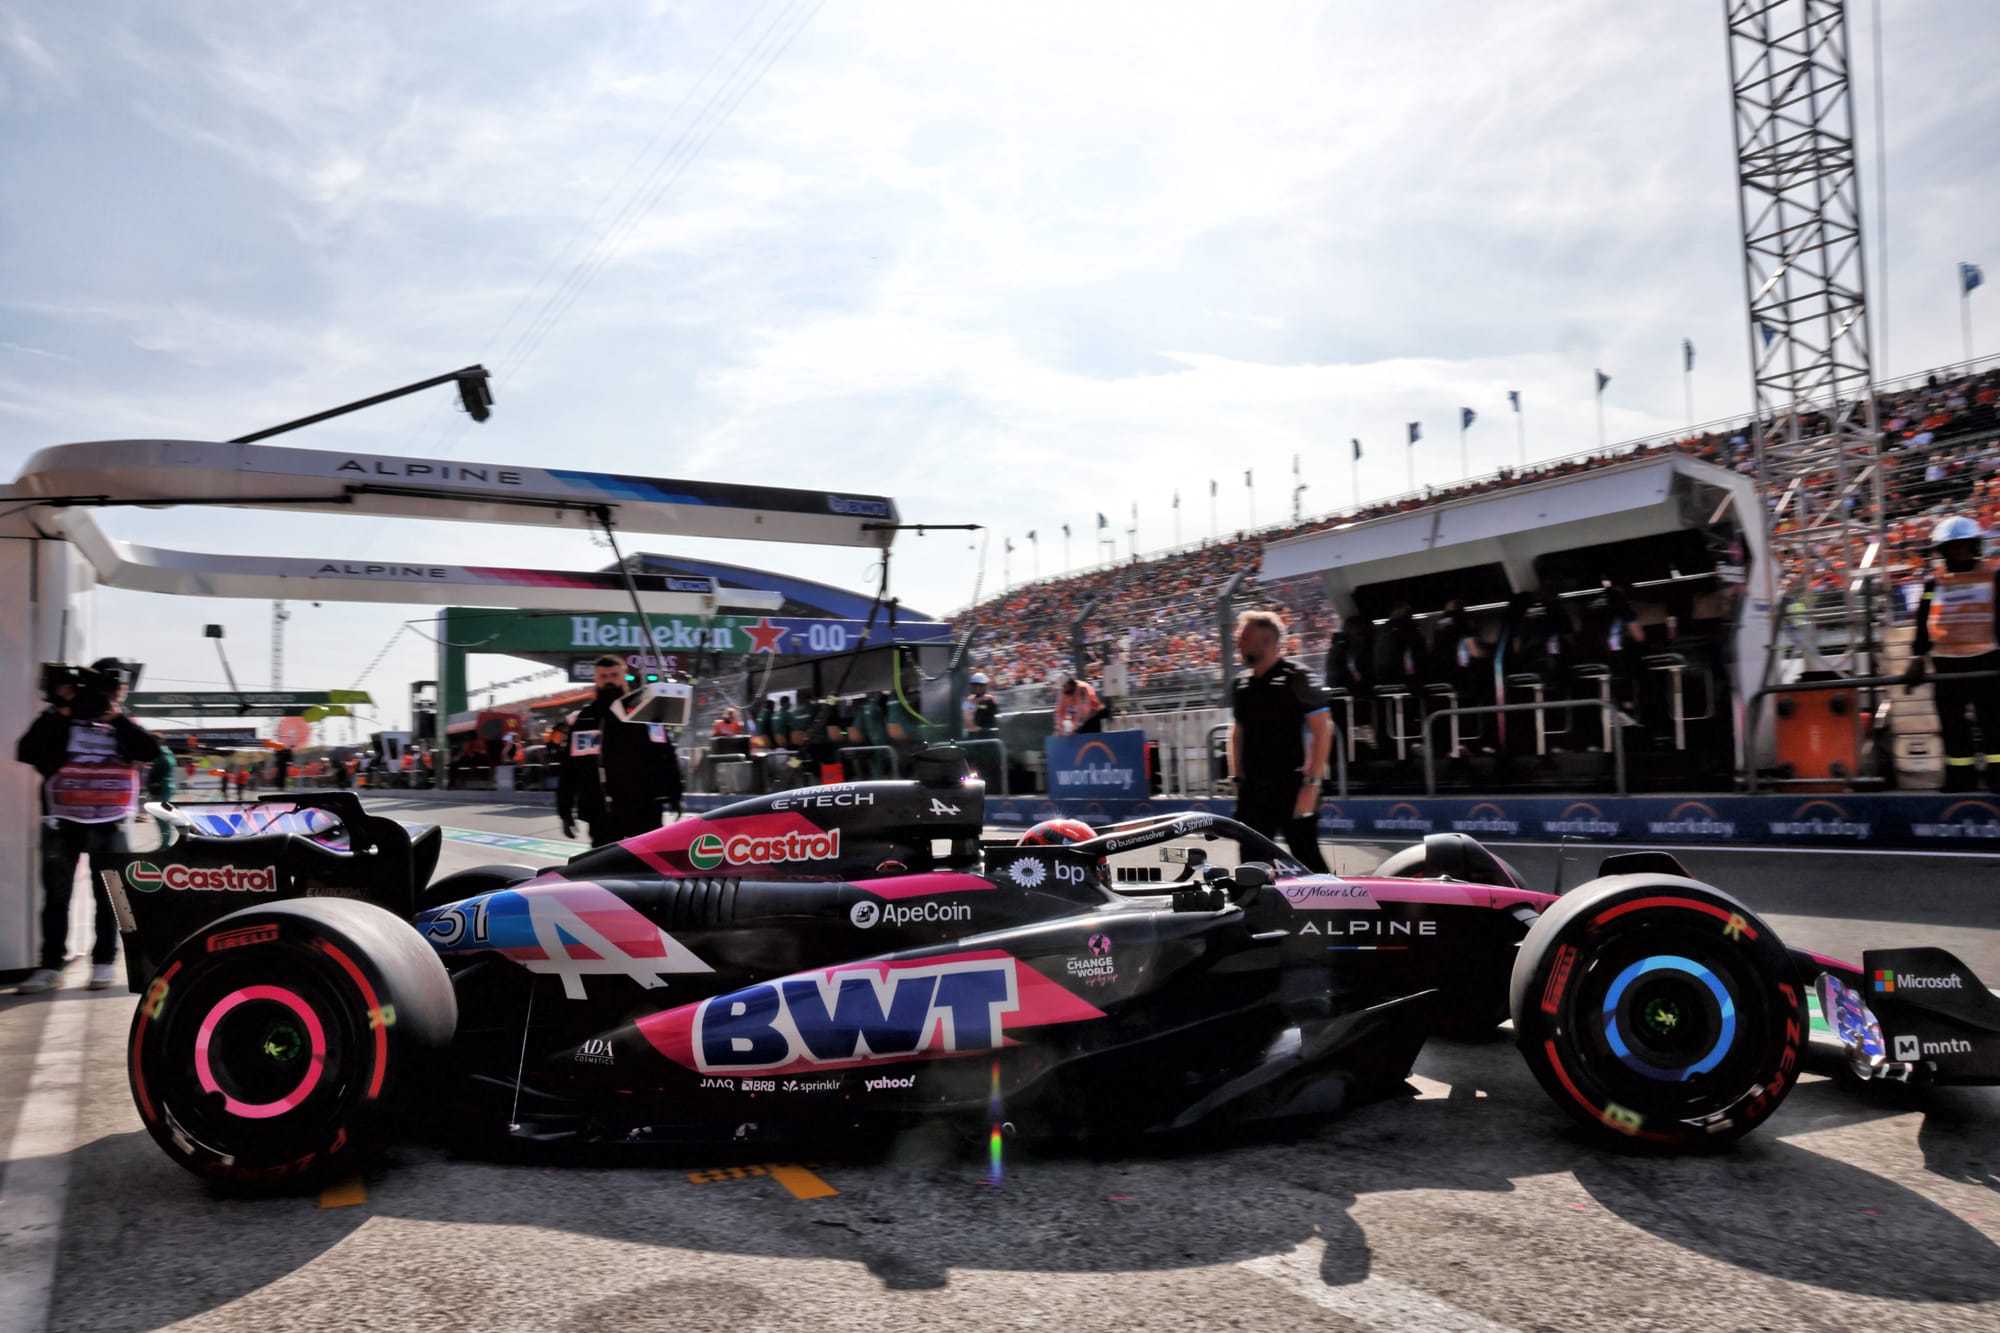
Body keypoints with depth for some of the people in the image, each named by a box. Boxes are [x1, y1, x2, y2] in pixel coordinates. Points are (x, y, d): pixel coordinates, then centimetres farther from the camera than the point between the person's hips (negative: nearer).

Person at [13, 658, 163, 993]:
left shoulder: (124, 725, 7)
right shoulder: (61, 723, 3)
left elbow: (150, 751, -10)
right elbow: (27, 752, -10)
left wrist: (116, 717, -12)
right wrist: (56, 713, -14)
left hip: (109, 823, 1)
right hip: (63, 821, 0)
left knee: (108, 895, 5)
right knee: (56, 896, 4)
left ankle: (104, 962, 12)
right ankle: (50, 966, 9)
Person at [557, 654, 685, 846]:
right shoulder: (581, 721, 4)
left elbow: (667, 754, 6)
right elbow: (568, 768, 6)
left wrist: (674, 794, 3)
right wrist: (565, 811, 3)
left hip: (645, 808, 0)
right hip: (602, 813, 0)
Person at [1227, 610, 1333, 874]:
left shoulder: (1297, 678, -8)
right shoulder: (1239, 685, 10)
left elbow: (1322, 731, -11)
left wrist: (1311, 784, -16)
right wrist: (1237, 779, 12)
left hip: (1293, 788, -6)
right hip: (1252, 790, 6)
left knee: (1307, 858, 0)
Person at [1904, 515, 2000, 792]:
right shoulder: (1933, 582, 8)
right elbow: (1922, 624, 9)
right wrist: (1917, 660, 4)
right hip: (1946, 666, 3)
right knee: (1953, 728, 7)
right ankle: (1960, 783, 14)